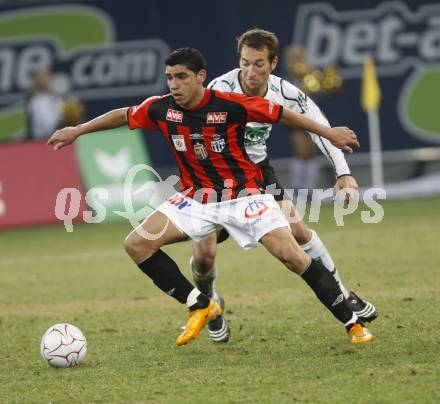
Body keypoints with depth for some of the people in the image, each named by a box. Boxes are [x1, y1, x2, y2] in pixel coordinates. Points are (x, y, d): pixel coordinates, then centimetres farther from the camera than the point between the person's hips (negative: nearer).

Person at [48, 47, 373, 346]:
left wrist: (329, 133, -7)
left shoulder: (231, 106, -21)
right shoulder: (161, 109, -9)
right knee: (137, 244, -9)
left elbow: (282, 114, -10)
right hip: (197, 198, 5)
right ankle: (200, 306, 3)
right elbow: (123, 116, 11)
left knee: (291, 255, -19)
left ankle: (352, 323, -6)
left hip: (244, 194, -5)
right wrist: (77, 131, 19)